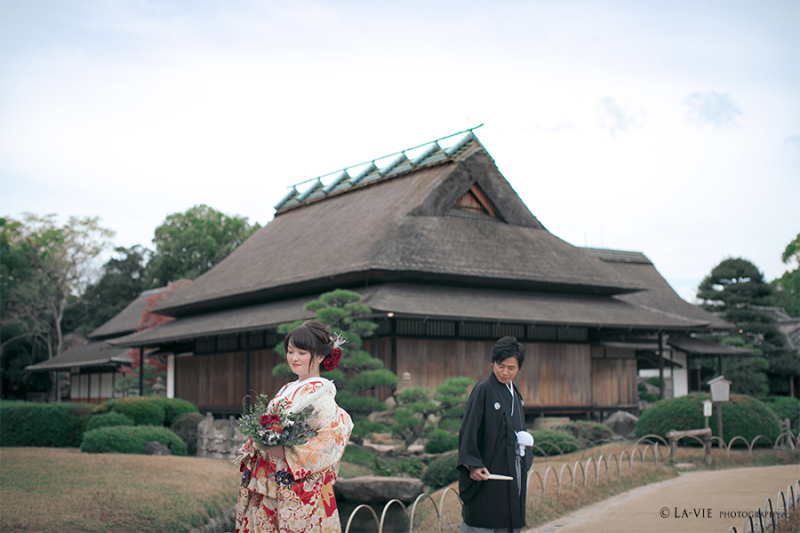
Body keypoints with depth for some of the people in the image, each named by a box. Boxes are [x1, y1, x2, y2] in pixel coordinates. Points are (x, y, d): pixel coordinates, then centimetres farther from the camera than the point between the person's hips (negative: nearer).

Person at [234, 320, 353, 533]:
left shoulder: (319, 392, -10)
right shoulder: (287, 389, 15)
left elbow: (335, 434, -22)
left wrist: (287, 453, -22)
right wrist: (254, 445, 0)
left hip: (299, 486, -8)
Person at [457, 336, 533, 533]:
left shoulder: (514, 393, 13)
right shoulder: (483, 390, -11)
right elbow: (469, 429, -16)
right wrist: (473, 465, -25)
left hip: (512, 474, 8)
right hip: (487, 474, -8)